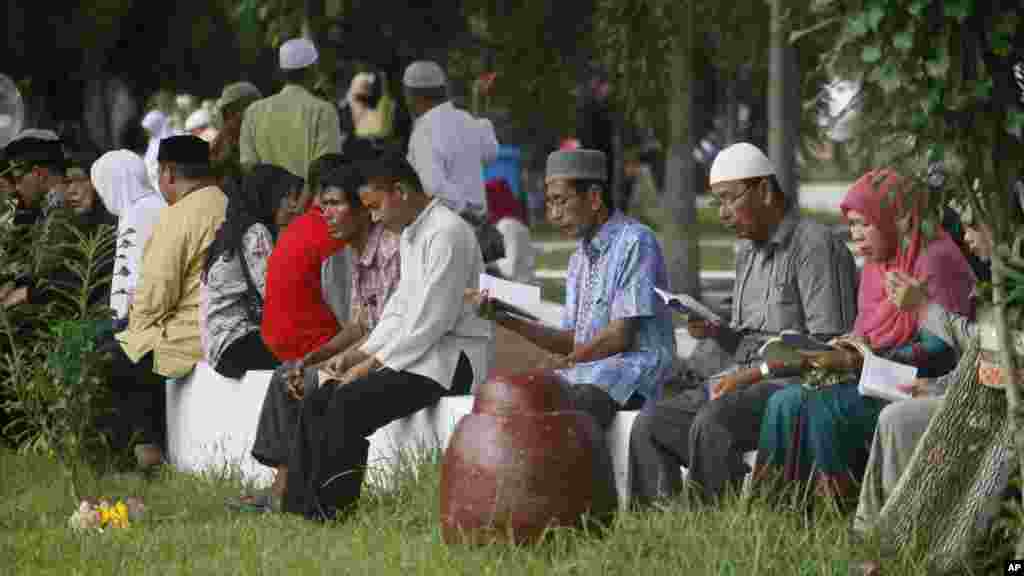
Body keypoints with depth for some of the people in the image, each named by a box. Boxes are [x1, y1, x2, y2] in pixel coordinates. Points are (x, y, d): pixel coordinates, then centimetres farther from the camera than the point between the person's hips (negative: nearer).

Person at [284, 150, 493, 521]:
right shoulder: (410, 235, 17)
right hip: (419, 350, 10)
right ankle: (296, 508, -8)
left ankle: (326, 512, -20)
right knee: (317, 403, -3)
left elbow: (431, 323, -20)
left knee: (348, 403, -25)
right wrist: (365, 352, 6)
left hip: (452, 359, -10)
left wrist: (373, 364, -16)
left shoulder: (446, 234, -16)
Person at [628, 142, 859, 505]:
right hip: (743, 379, 9)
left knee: (711, 424, -33)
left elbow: (827, 343, -16)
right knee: (651, 424, -7)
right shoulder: (748, 252, 20)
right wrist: (712, 332, 2)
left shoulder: (814, 244, -9)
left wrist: (750, 373, -17)